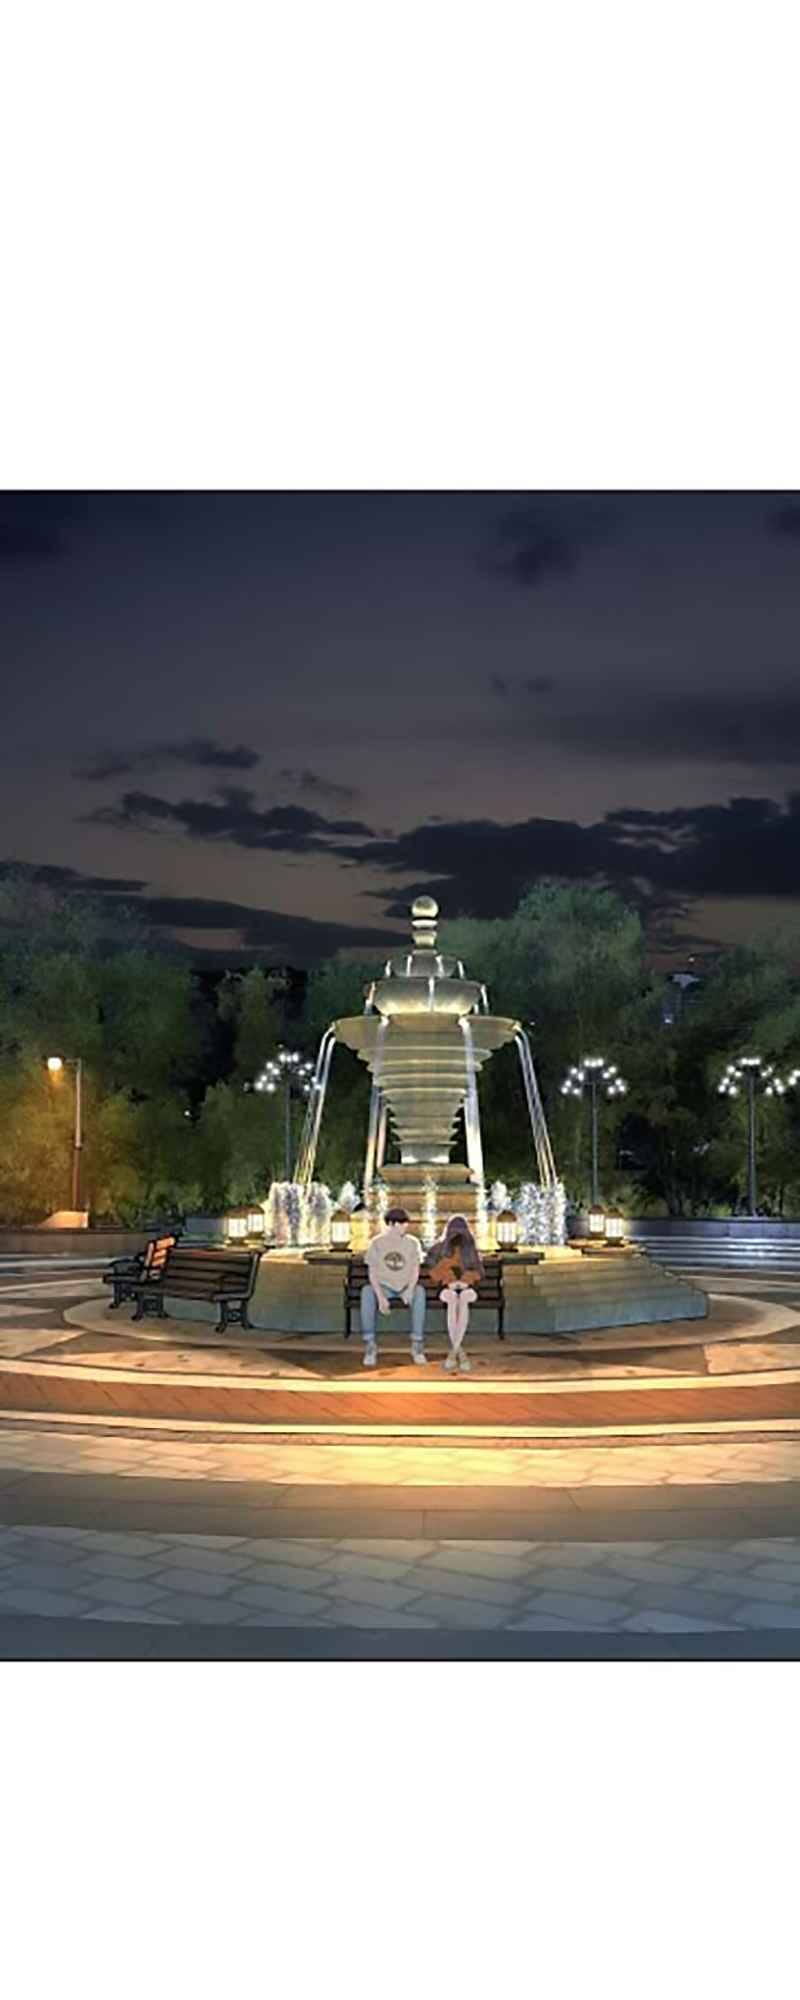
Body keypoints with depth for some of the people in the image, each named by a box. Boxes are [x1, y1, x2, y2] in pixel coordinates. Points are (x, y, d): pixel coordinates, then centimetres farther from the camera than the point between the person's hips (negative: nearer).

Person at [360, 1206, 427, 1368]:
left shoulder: (413, 1243, 2)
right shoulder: (377, 1243, -1)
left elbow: (415, 1271, -2)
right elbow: (372, 1273, -6)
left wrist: (410, 1289, -24)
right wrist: (380, 1296, -23)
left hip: (406, 1287, 1)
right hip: (384, 1287, -1)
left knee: (420, 1291, -35)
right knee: (366, 1291, -35)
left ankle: (417, 1345, -31)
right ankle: (370, 1345, -31)